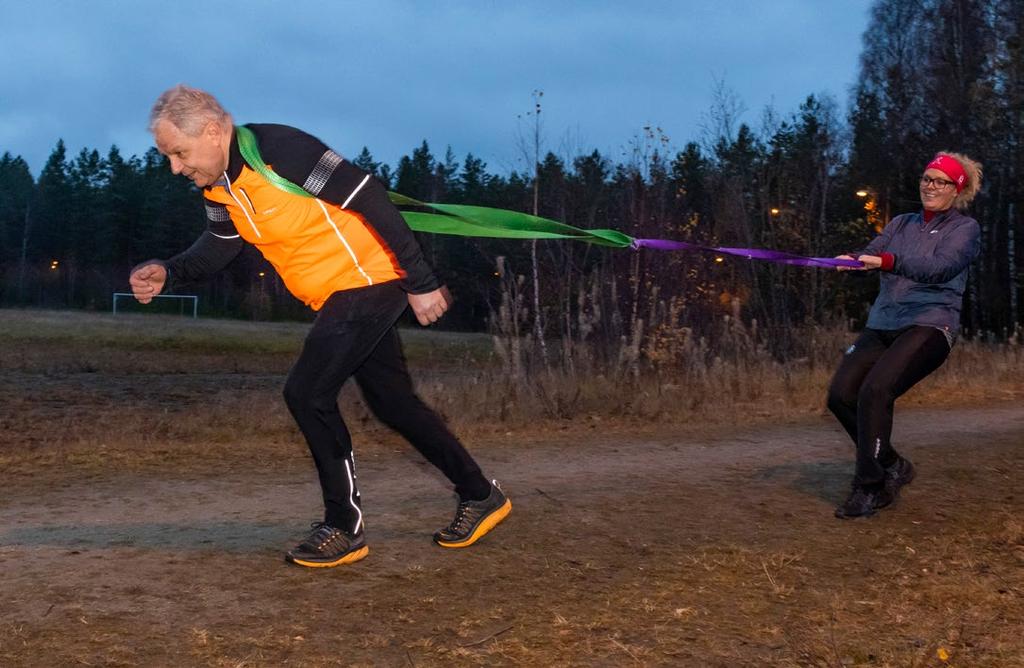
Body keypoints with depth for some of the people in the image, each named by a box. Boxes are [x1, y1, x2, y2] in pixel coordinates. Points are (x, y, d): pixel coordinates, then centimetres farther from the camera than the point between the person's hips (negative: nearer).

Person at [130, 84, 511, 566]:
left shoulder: (278, 149, -24)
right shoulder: (217, 185, 3)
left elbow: (370, 198, -23)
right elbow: (218, 246, 13)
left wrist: (420, 282, -20)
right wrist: (168, 272, -8)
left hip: (369, 279, -10)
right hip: (337, 296, 10)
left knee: (307, 393, -12)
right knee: (393, 403, 15)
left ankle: (344, 529, 1)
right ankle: (480, 496, 29)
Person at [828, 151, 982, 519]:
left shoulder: (965, 228, 4)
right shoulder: (901, 224, 21)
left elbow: (939, 266, -16)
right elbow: (872, 254, 4)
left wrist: (887, 261, -32)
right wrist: (851, 259, -21)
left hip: (929, 324, -6)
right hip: (882, 324, 6)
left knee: (875, 390, -27)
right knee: (841, 393, -11)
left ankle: (869, 489, -16)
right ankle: (892, 466, 10)